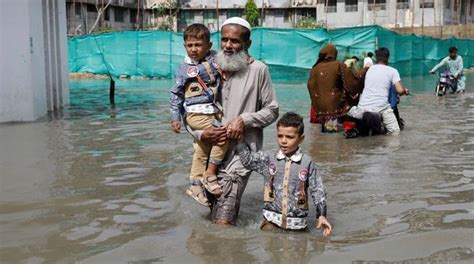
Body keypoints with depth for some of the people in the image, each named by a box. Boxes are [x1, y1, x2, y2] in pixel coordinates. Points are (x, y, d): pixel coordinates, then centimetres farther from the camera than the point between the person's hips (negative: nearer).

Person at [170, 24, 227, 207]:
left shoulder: (215, 60, 3)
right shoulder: (184, 69, -3)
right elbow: (176, 94, 2)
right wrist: (175, 117, 1)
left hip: (214, 112, 4)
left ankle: (195, 186, 26)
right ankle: (210, 175, -11)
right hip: (196, 114, -4)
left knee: (201, 151, 13)